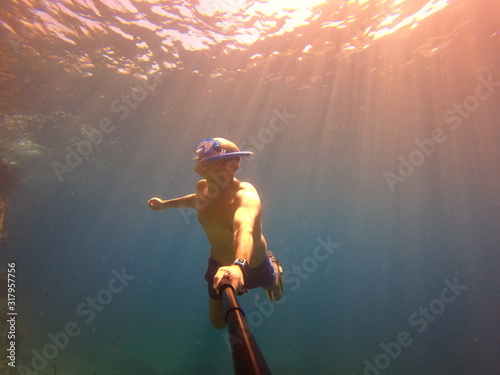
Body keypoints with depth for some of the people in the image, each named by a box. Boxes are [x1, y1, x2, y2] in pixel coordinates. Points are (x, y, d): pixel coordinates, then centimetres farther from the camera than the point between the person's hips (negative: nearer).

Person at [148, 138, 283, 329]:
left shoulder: (245, 195, -38)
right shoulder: (203, 187, -17)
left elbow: (245, 228, -60)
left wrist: (239, 266, -80)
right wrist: (165, 204, 16)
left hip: (254, 266, -4)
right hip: (220, 265, 4)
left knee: (273, 288, 29)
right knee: (218, 322, 22)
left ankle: (273, 266, 61)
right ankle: (240, 289, 48)